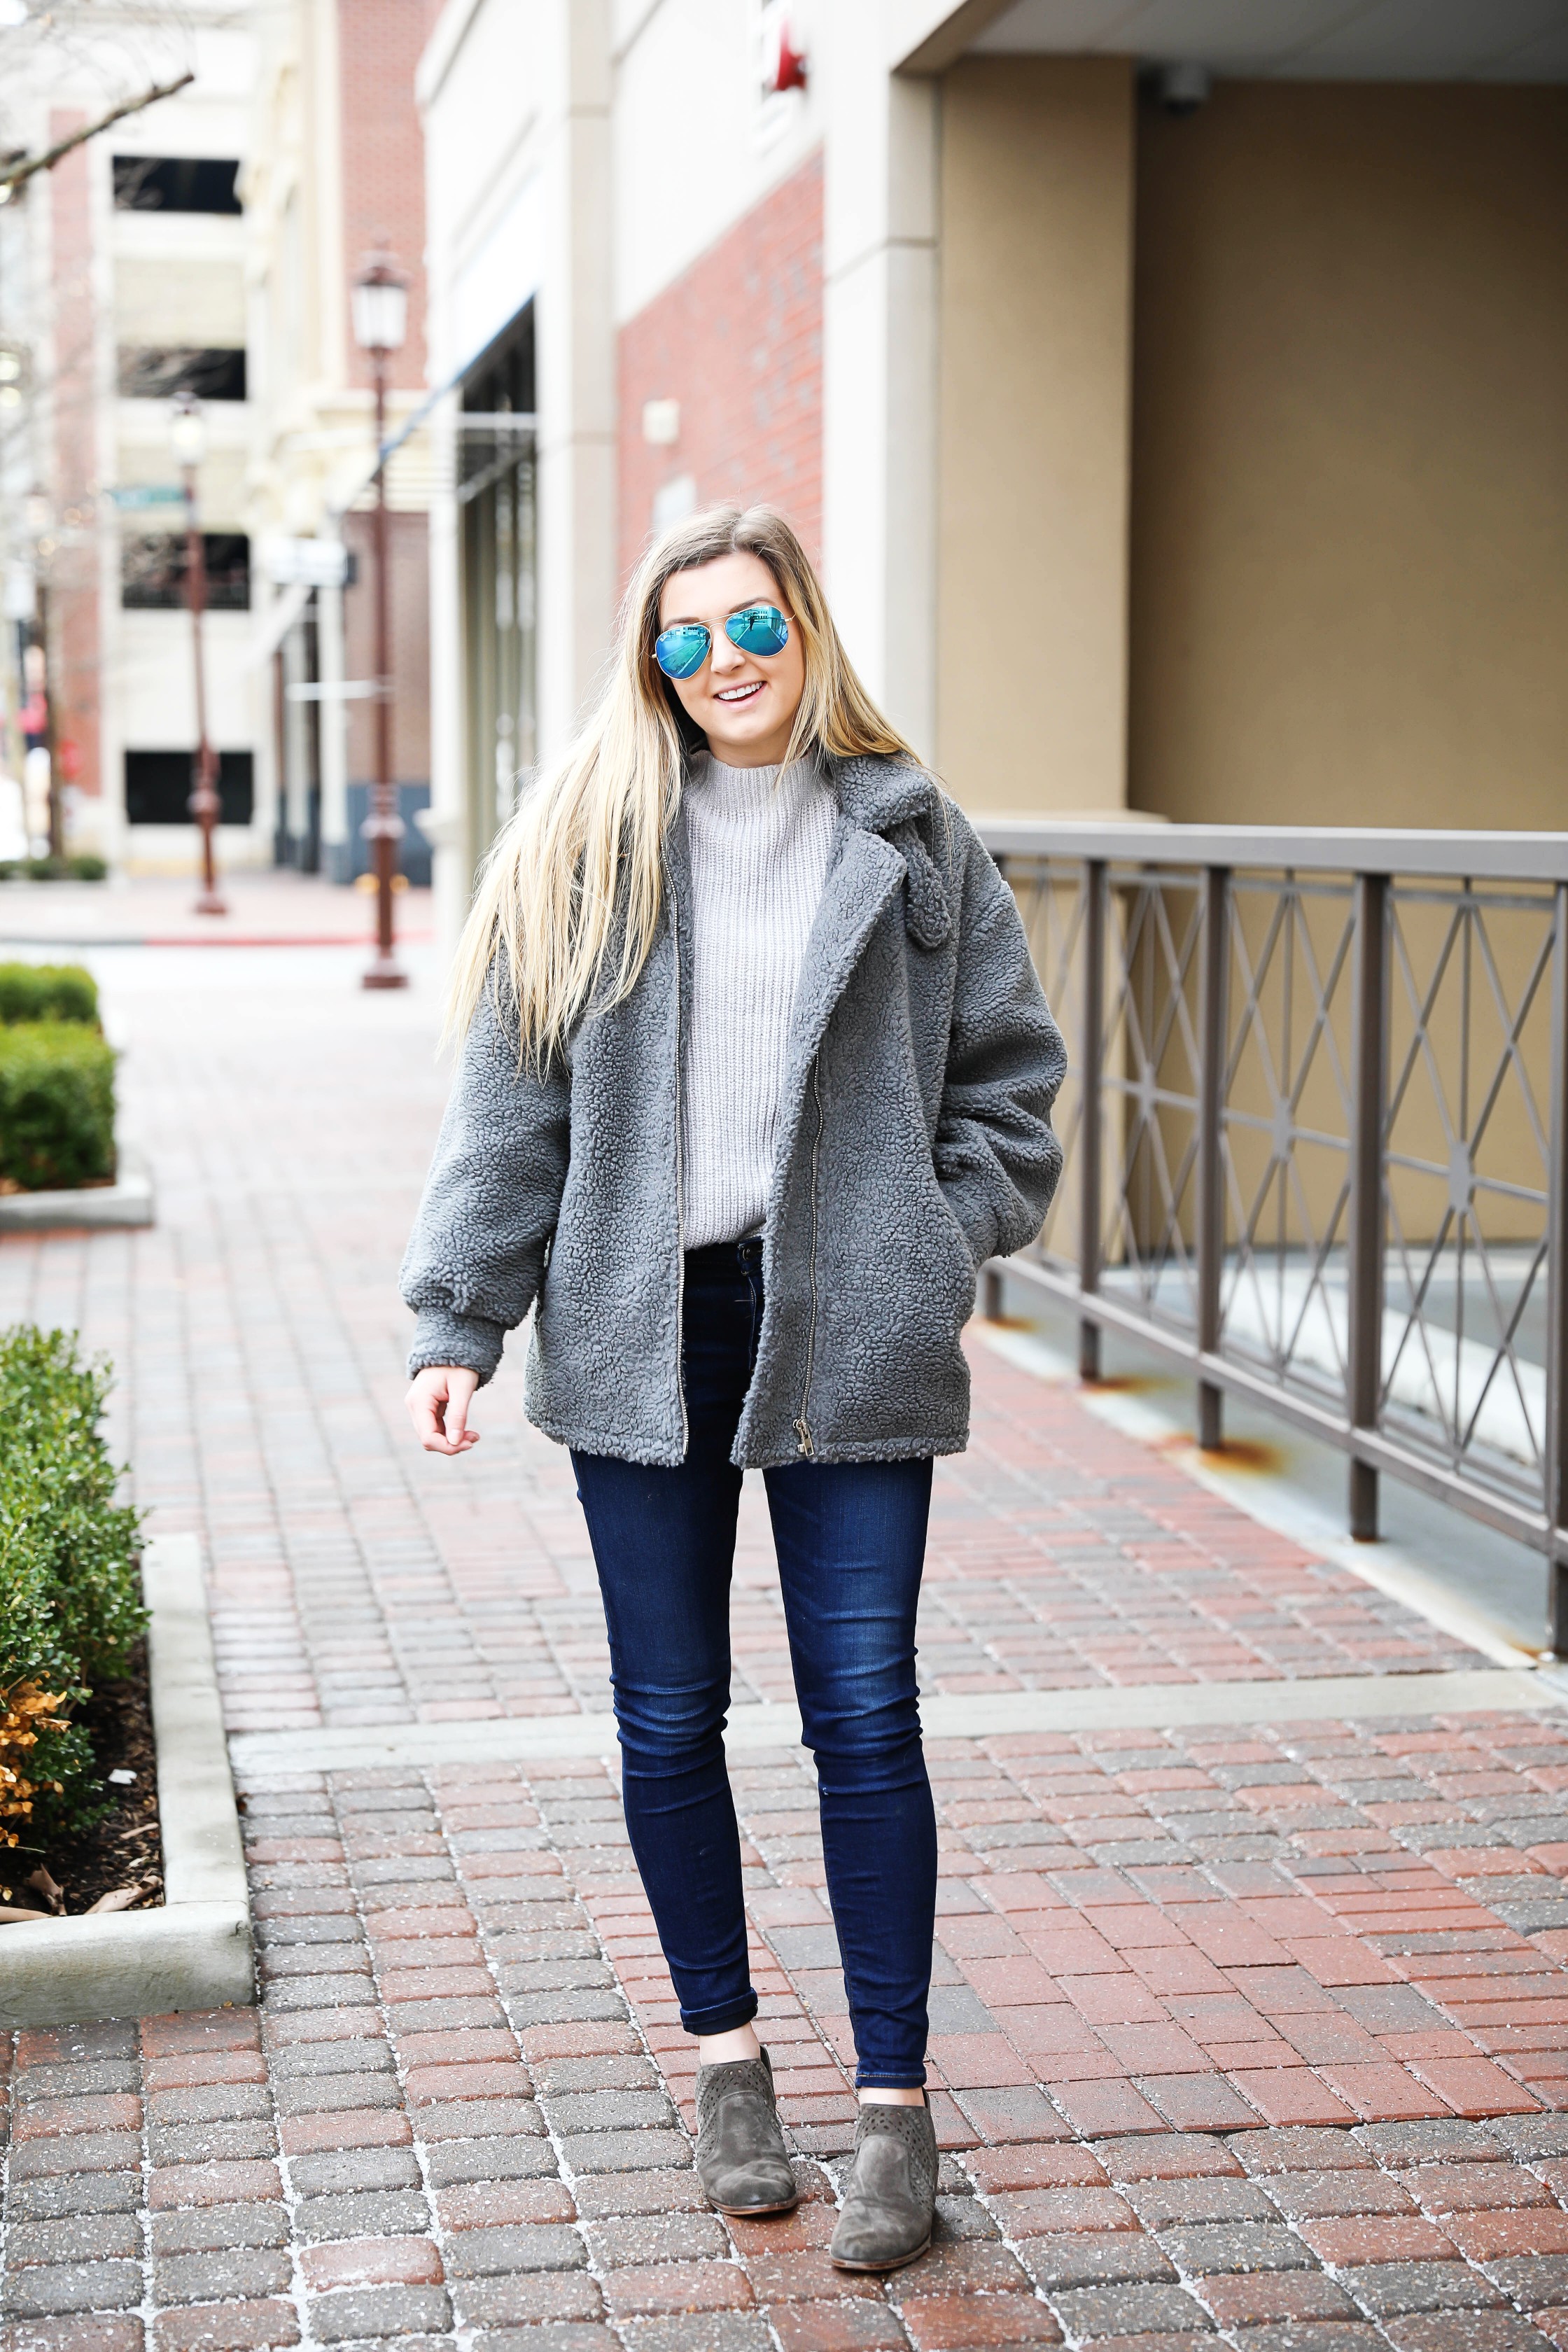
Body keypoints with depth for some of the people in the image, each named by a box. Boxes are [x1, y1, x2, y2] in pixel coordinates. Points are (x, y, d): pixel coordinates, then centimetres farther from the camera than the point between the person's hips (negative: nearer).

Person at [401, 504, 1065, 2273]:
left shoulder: (910, 837, 5)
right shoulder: (589, 844, 4)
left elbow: (1008, 1072, 11)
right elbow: (508, 1102, 3)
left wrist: (943, 1250, 0)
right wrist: (457, 1323, -3)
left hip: (849, 1332, -1)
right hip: (640, 1329, 1)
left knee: (865, 1717, -2)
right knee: (669, 1719, 8)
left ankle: (893, 2109, 8)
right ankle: (726, 2057, 26)